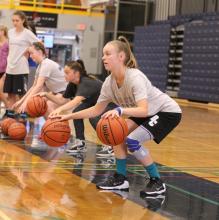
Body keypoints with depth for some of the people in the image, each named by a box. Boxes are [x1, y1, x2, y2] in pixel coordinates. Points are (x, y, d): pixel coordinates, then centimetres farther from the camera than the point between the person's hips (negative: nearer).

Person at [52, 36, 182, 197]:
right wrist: (70, 116, -4)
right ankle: (121, 179, 9)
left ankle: (157, 183, -6)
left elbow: (143, 110, -42)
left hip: (169, 112, -8)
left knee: (132, 141, -20)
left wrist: (120, 111, -57)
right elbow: (96, 110, 2)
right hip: (149, 112, 8)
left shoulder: (135, 78, -31)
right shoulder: (109, 82, -8)